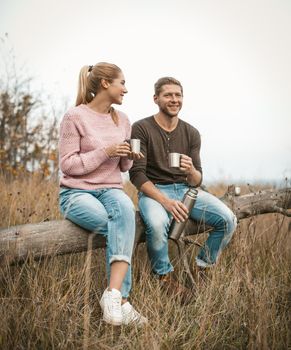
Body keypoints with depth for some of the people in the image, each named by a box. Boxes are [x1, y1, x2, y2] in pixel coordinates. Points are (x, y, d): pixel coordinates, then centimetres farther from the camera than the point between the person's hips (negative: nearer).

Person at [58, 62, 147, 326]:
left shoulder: (122, 120, 12)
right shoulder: (75, 117, -5)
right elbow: (67, 165, -9)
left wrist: (129, 157, -5)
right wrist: (105, 152, -17)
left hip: (111, 190, 4)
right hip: (77, 192, -4)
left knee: (126, 210, -34)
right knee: (122, 229, -31)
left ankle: (114, 294, -40)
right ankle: (122, 301, -23)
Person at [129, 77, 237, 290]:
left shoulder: (191, 133, 6)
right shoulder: (142, 129, -6)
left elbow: (197, 181, 4)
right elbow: (137, 175, -11)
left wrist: (191, 171, -22)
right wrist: (165, 201, -24)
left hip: (185, 189, 4)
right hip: (153, 191, -4)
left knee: (228, 220, -16)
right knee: (157, 224, -37)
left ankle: (201, 270, 5)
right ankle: (164, 277, -9)